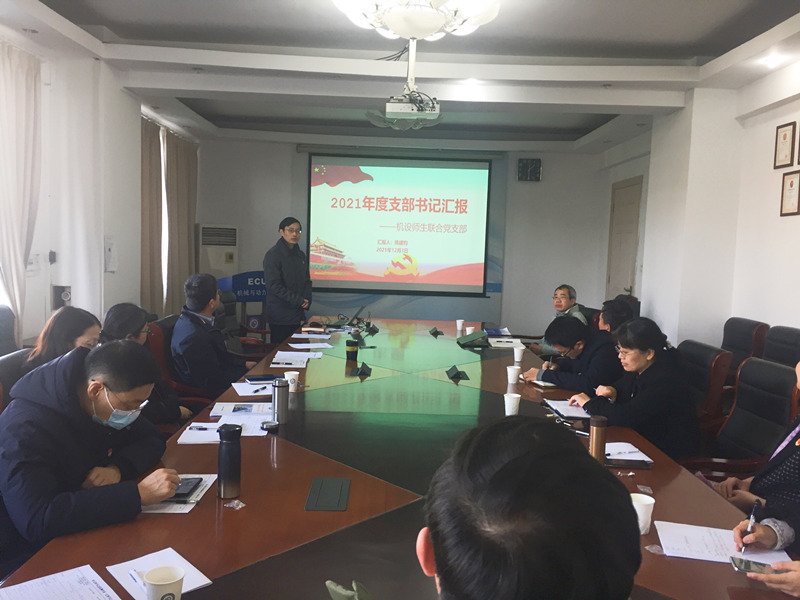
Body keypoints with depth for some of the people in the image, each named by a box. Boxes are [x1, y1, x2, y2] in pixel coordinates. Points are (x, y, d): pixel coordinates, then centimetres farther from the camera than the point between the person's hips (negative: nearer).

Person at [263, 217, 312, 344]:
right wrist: (298, 300, -16)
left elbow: (307, 281, 18)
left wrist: (307, 301, -1)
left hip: (297, 314, 7)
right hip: (280, 317, -7)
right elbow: (273, 284, -16)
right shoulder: (273, 254, -9)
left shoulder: (301, 255, 14)